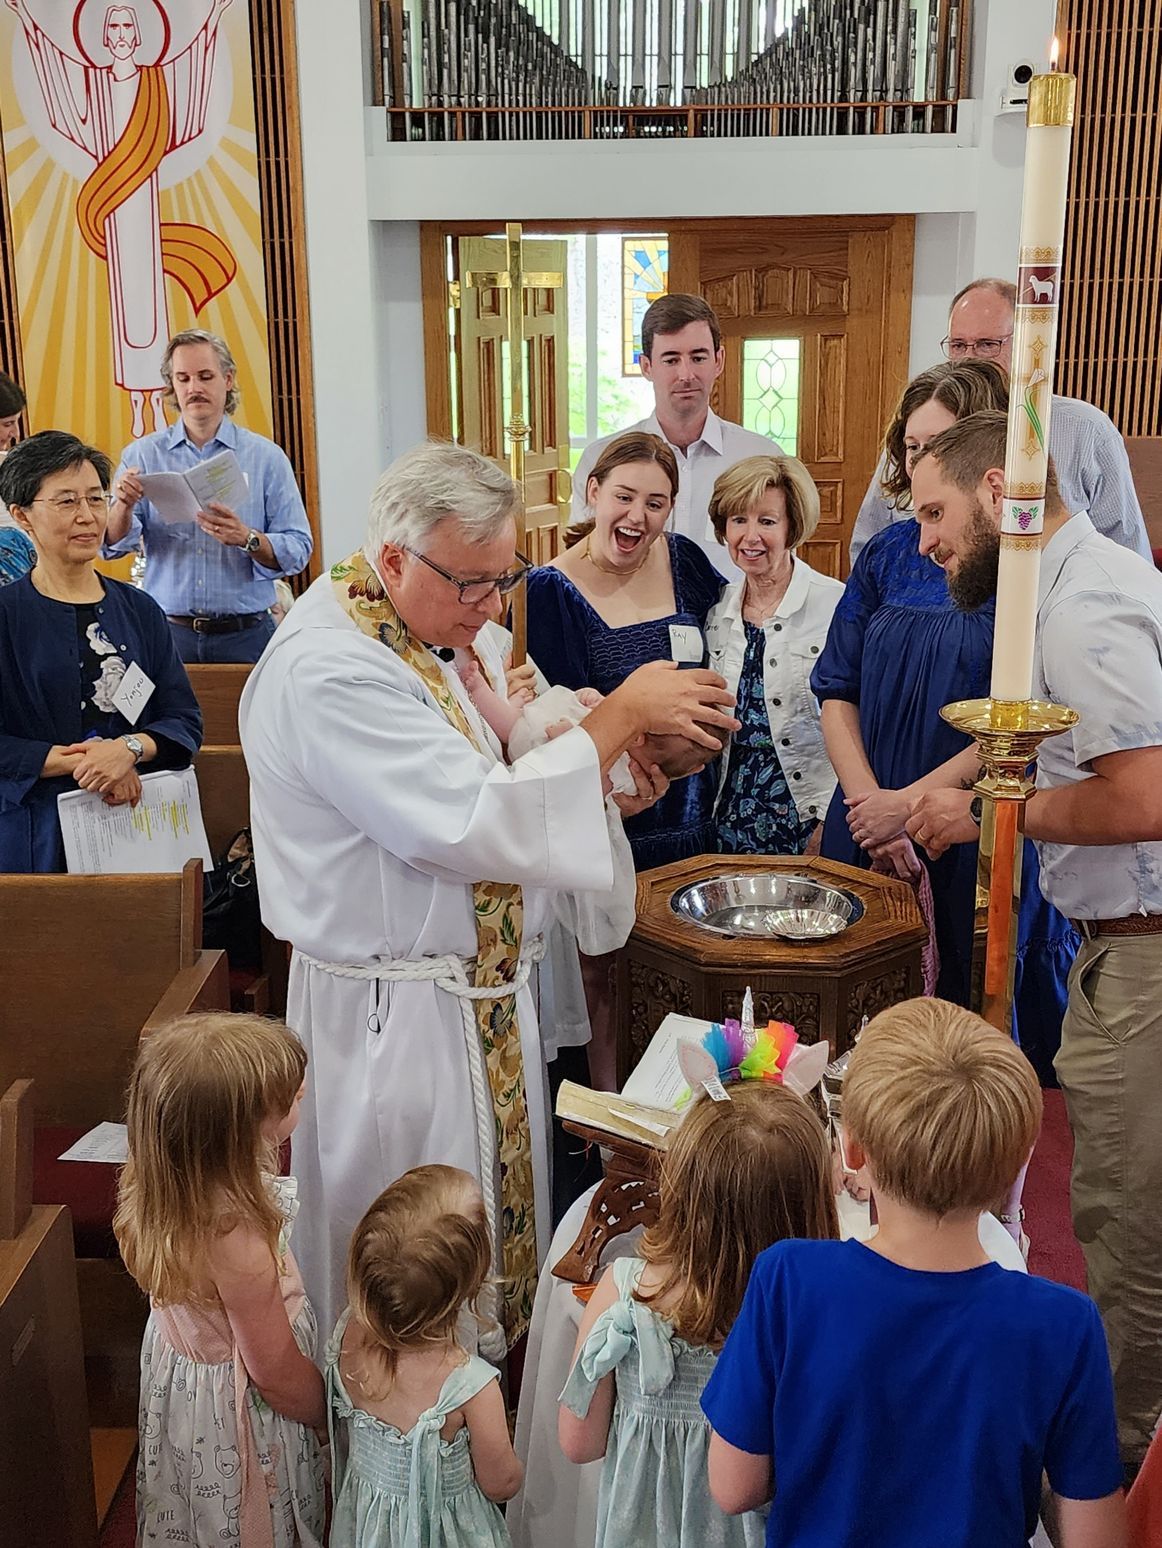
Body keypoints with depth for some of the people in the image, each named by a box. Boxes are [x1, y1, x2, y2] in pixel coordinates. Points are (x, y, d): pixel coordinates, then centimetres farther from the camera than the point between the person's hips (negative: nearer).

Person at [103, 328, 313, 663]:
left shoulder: (266, 457, 4)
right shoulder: (142, 455, 7)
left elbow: (297, 551, -2)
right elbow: (112, 544, -1)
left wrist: (247, 539, -20)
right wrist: (124, 505, -21)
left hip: (245, 634, 0)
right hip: (167, 632, 1)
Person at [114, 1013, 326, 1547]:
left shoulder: (156, 1186, -20)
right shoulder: (235, 1240, -42)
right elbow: (277, 1372, -25)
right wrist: (338, 1417, -10)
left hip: (180, 1369, 7)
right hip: (236, 1409, -7)